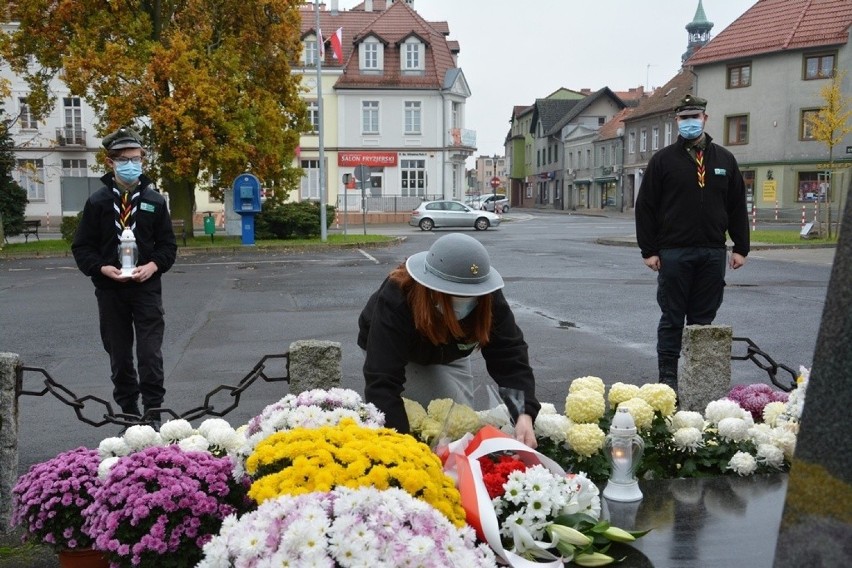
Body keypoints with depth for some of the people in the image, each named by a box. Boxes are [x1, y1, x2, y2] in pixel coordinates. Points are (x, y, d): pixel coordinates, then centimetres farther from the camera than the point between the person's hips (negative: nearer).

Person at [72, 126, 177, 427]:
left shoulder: (154, 200, 4)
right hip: (110, 290, 1)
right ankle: (129, 411, 21)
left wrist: (153, 266, -12)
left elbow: (168, 244, 6)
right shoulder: (98, 202, 1)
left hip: (147, 287, -1)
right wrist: (103, 268, -14)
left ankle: (153, 412, 4)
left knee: (150, 354, -4)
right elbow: (82, 247, 2)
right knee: (119, 355, 9)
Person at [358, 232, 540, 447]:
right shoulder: (395, 301, -45)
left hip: (448, 354, 4)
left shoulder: (489, 299, -34)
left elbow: (511, 356, -37)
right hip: (393, 351, -4)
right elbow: (382, 380, -50)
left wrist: (525, 414, -54)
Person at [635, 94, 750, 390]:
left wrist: (740, 248, 6)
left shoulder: (724, 159, 12)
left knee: (703, 319, 8)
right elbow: (645, 207, -1)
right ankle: (668, 375, 9)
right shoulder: (663, 160, 2)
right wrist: (649, 250, -6)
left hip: (712, 253, 3)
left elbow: (738, 207, 13)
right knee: (672, 318, 3)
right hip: (674, 252, -2)